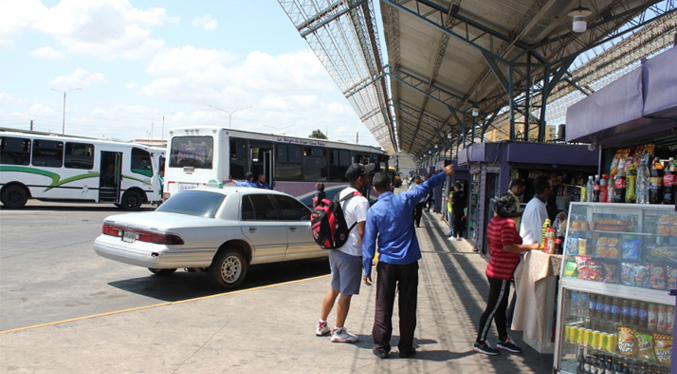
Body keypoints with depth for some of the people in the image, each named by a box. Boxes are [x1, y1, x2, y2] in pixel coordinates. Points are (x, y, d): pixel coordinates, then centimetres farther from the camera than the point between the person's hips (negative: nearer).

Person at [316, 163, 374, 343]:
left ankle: (322, 325, 31)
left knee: (335, 289, 21)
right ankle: (339, 331, 16)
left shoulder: (341, 195, 8)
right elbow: (362, 232, -20)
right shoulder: (361, 201, -18)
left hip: (335, 250, 8)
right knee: (346, 293, 5)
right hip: (351, 254, -8)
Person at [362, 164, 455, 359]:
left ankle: (381, 347, 12)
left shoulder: (373, 211, -7)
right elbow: (425, 186, 12)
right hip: (409, 262, 1)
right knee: (407, 307, 9)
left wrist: (366, 270, 0)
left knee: (383, 307, 8)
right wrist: (445, 173, 28)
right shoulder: (405, 200, -4)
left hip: (387, 263, -1)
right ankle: (406, 348, 17)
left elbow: (369, 242, -5)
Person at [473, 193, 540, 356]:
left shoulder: (493, 221, 7)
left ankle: (503, 339, 31)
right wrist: (530, 247, -25)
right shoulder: (507, 223, -21)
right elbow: (508, 247, -31)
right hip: (501, 274, -10)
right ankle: (480, 342, 9)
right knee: (492, 309, 0)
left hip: (494, 270, 10)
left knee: (500, 306, 19)